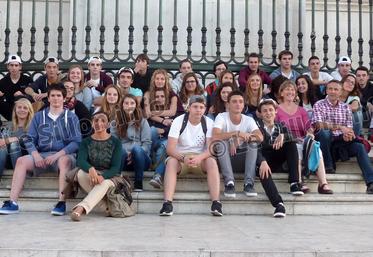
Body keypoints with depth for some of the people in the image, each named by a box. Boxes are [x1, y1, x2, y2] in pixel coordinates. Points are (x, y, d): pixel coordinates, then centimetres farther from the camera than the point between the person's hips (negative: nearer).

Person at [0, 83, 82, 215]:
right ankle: (12, 203, -25)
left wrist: (57, 155, -15)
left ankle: (62, 203, -41)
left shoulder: (71, 117, 7)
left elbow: (76, 142, -3)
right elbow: (29, 139, 11)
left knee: (65, 160, -37)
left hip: (64, 155, -3)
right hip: (42, 155, 3)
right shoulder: (39, 116, 16)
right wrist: (36, 155, -9)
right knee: (21, 161, -23)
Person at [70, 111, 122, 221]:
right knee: (81, 172, -31)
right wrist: (90, 169, -38)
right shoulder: (86, 142, 7)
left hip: (109, 177, -2)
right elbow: (80, 161, -13)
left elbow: (116, 167, -8)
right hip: (90, 176, 2)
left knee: (104, 183, -37)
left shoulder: (115, 142, 3)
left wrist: (102, 176, -30)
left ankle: (81, 208, -55)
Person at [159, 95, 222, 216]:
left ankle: (216, 203, -36)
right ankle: (167, 203, -42)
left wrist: (199, 158, -36)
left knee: (212, 162, -30)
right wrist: (183, 158, -35)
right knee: (171, 162, -33)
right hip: (180, 157, -1)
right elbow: (170, 148, -15)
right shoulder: (178, 121, -7)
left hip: (200, 158, 1)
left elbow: (211, 148, -13)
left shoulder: (208, 123, -4)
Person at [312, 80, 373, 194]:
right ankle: (328, 166, -18)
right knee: (324, 132, -36)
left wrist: (348, 134, -18)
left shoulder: (345, 107, 14)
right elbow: (319, 125, -15)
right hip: (324, 141, -3)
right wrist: (339, 127, -27)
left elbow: (349, 128, 7)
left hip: (340, 141, 3)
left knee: (359, 147, -23)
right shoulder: (319, 105, 1)